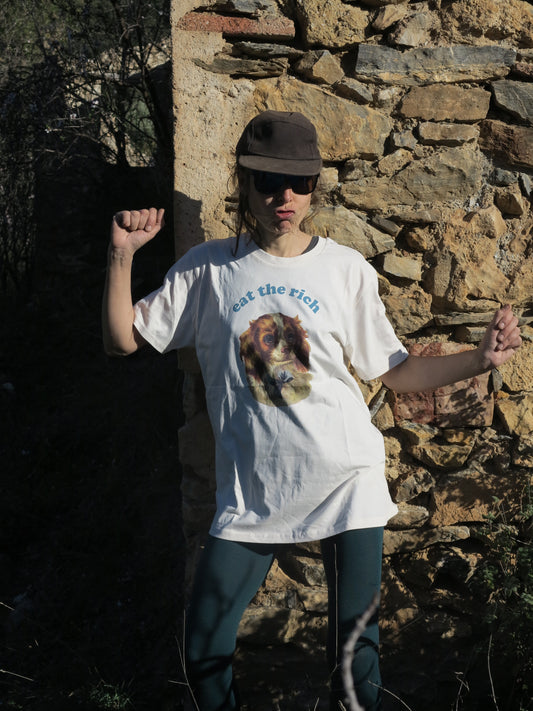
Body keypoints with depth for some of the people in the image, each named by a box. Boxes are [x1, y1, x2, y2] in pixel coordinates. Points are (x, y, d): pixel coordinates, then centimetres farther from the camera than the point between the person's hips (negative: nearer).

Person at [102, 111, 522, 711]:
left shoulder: (348, 271, 1)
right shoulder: (208, 269, 2)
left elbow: (396, 371, 6)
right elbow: (121, 340, 3)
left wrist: (481, 358, -6)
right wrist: (122, 256, -9)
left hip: (347, 480, 0)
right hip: (252, 490, 1)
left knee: (354, 650, 3)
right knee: (203, 649, 2)